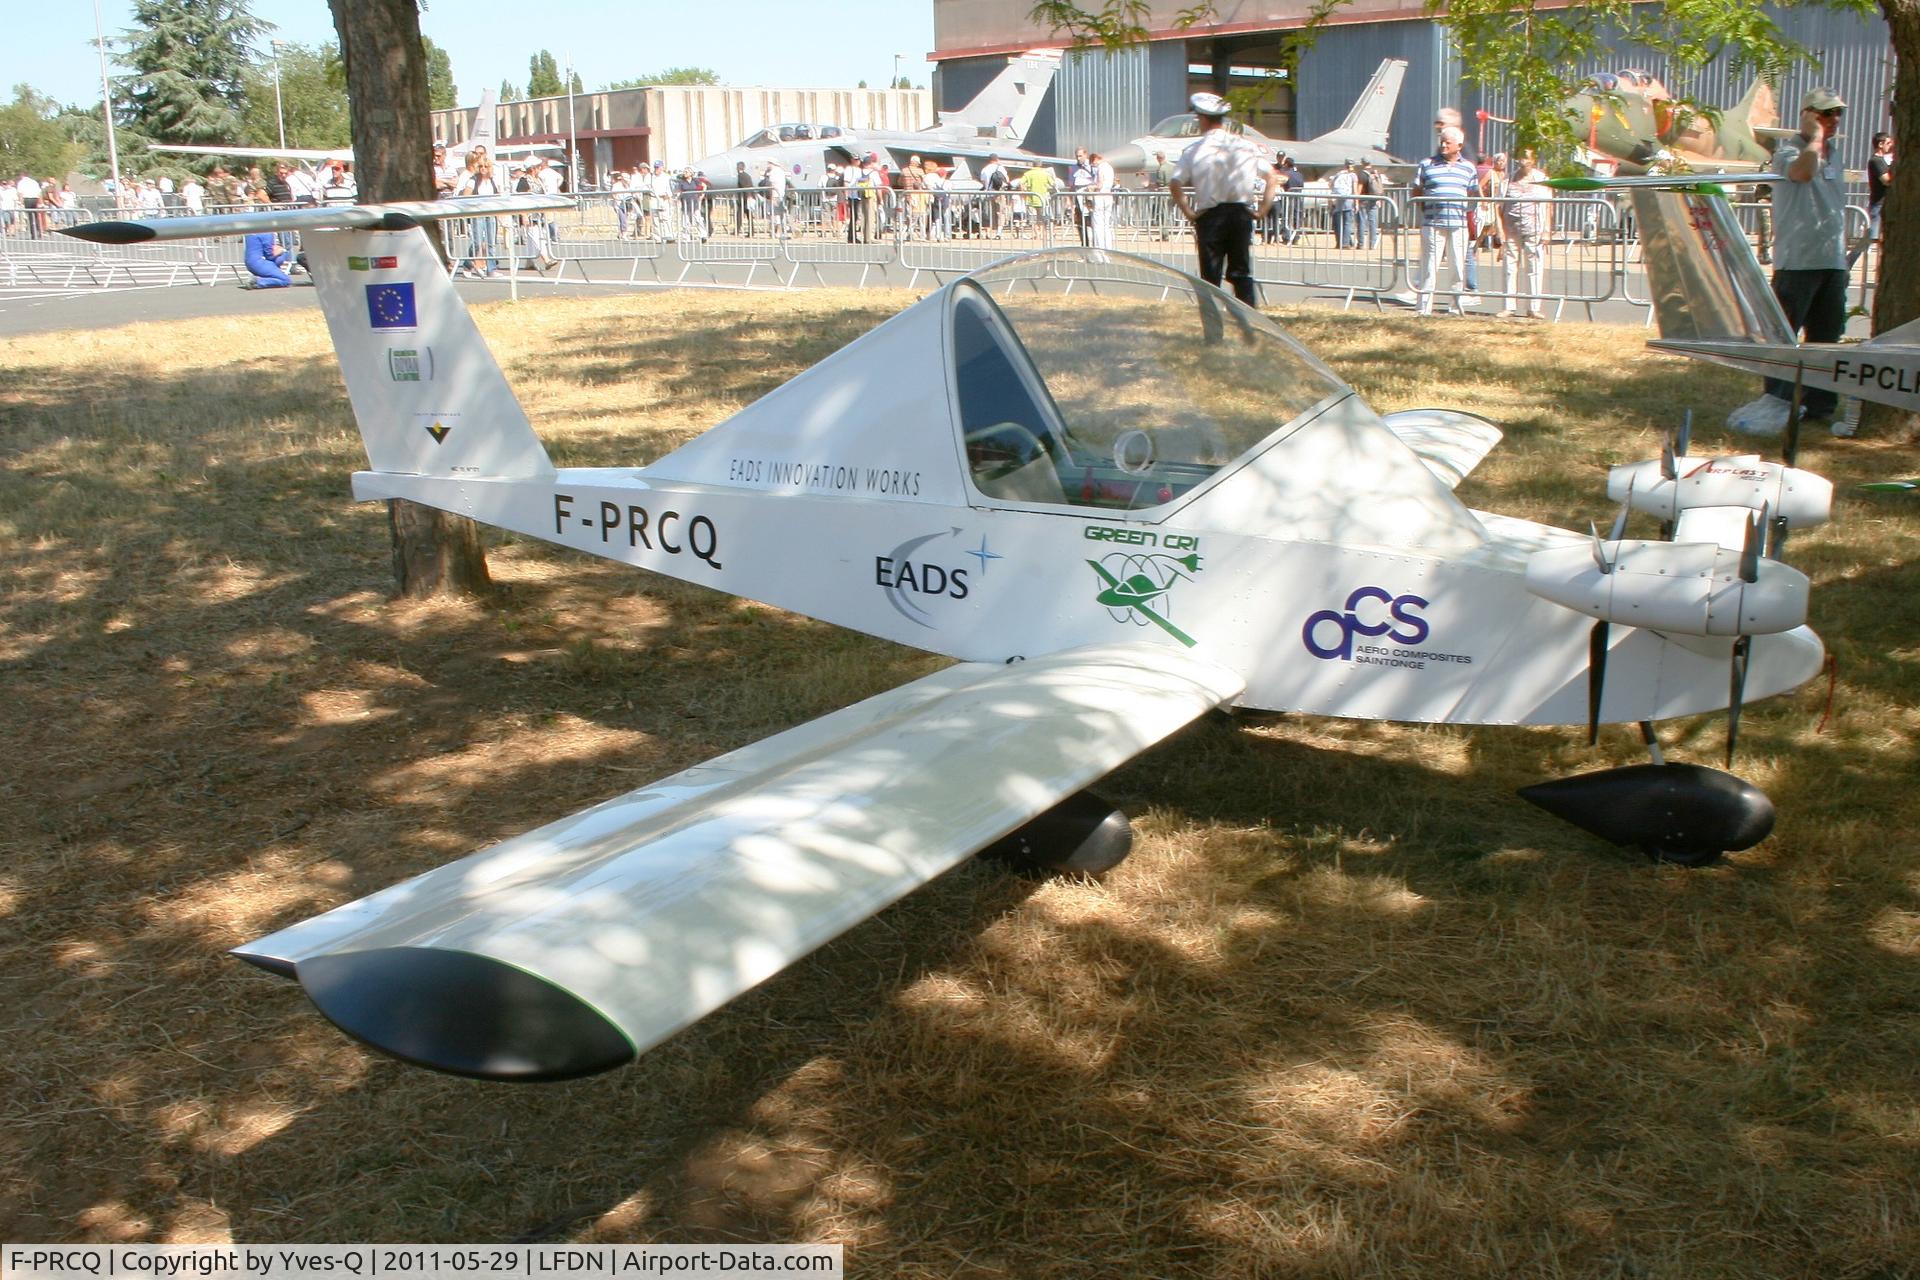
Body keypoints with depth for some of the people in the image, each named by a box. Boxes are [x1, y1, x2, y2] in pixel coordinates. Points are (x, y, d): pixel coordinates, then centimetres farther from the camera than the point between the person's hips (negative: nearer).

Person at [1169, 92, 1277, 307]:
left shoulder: (1195, 149, -3)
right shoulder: (1246, 145, 5)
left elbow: (1175, 184, -10)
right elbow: (1271, 178, 6)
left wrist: (1188, 212, -3)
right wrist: (1263, 210, 6)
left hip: (1210, 215, -2)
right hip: (1242, 213, 3)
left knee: (1210, 275, 3)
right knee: (1242, 273, 9)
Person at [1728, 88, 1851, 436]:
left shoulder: (1833, 155, 19)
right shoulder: (1788, 149, -6)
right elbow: (1802, 171, -31)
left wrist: (1843, 252, 23)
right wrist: (1815, 137, -15)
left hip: (1833, 262, 8)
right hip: (1797, 260, -8)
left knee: (1827, 335, 10)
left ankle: (1820, 401, 17)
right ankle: (1777, 401, -4)